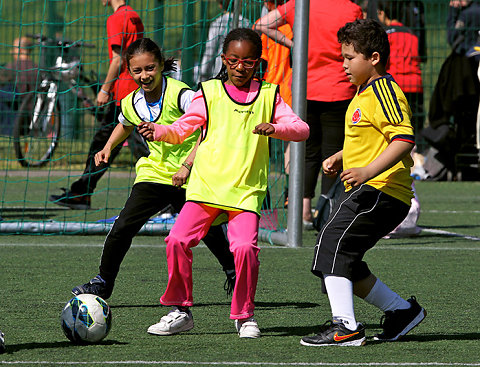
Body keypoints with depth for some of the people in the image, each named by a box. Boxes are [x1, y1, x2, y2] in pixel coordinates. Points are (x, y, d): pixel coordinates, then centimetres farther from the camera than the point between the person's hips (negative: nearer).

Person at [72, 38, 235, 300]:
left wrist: (187, 165, -27)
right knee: (122, 227, -9)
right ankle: (103, 282, 5)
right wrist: (108, 148, 10)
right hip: (155, 172, 4)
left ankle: (234, 273, 29)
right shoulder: (131, 103, 0)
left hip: (189, 177, -4)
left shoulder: (180, 95, -19)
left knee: (209, 232, 1)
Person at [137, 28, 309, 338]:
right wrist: (158, 132, -9)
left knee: (245, 247, -21)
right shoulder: (210, 93, 9)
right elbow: (182, 129, 12)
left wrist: (274, 128, -16)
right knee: (178, 240, -14)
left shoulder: (268, 95, 10)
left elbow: (301, 129, 3)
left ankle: (245, 315, 0)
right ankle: (181, 311, 4)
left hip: (247, 190, -1)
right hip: (206, 185, 1)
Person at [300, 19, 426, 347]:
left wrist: (368, 171, -34)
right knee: (345, 262, 13)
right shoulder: (365, 93, 22)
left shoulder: (384, 91, -12)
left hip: (381, 191, -11)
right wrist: (340, 158, 20)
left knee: (333, 243, -19)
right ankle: (402, 310, 20)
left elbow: (404, 139, -25)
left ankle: (345, 326, -24)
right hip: (368, 194, 11)